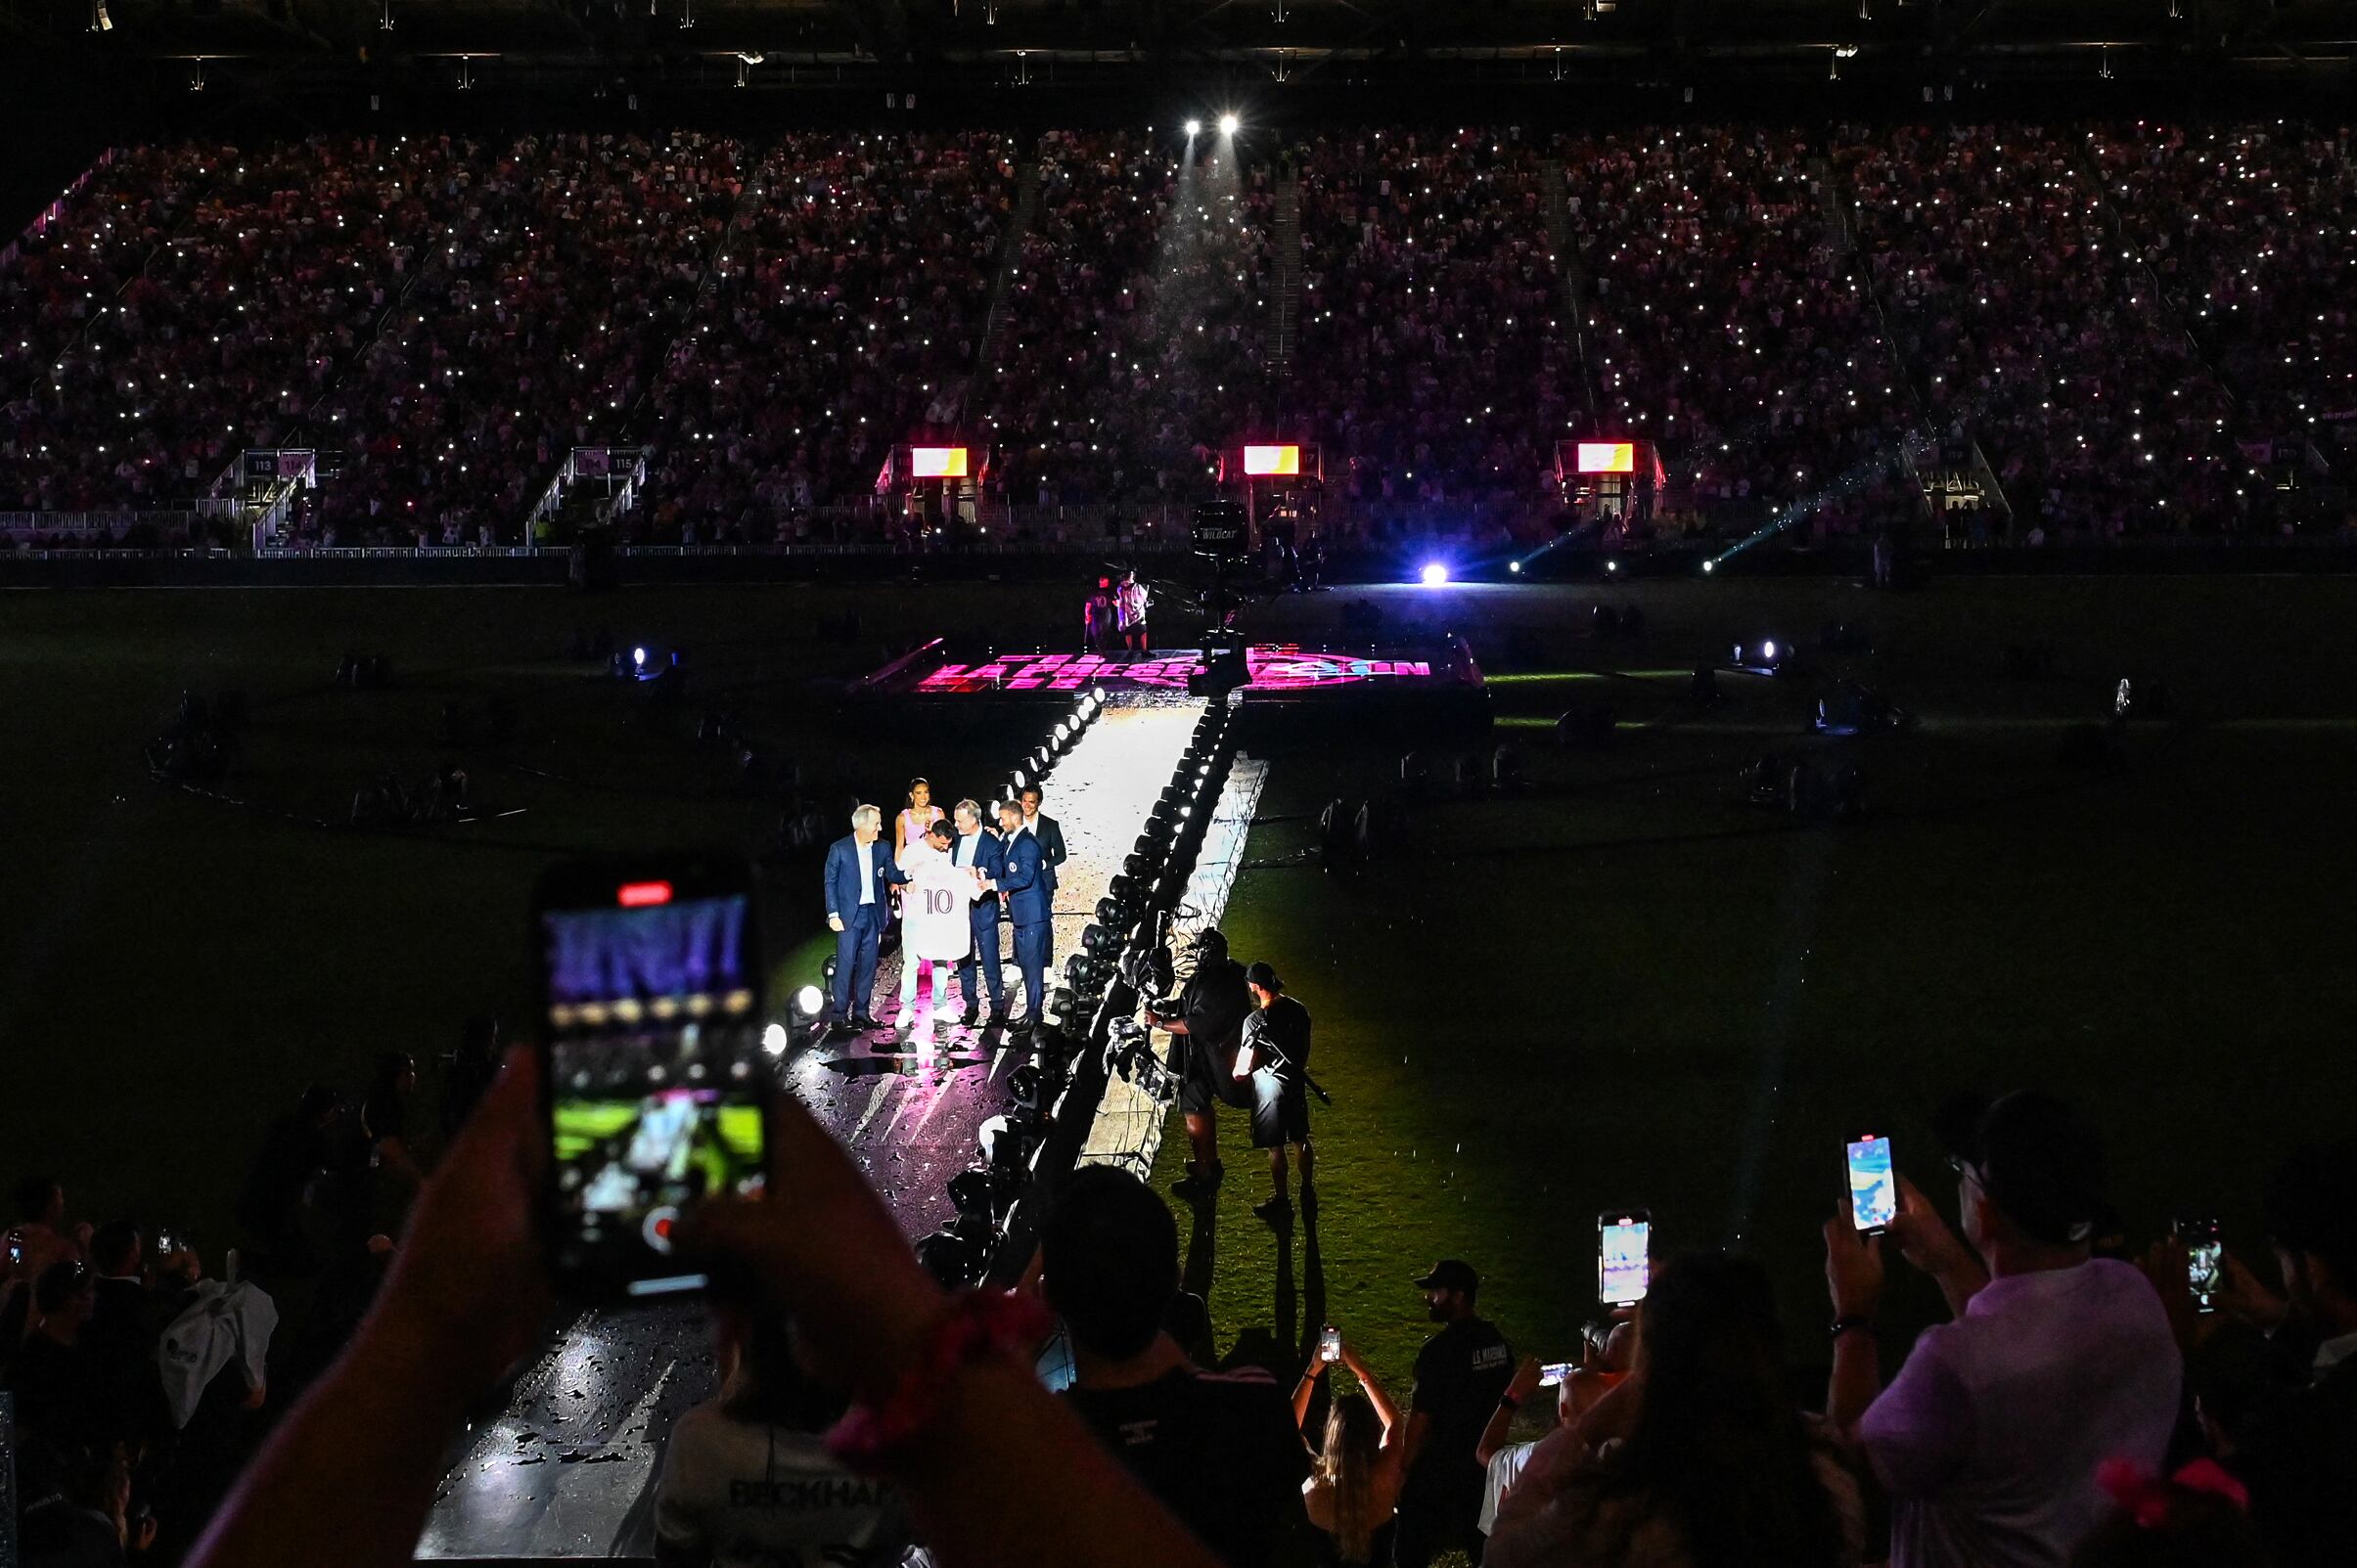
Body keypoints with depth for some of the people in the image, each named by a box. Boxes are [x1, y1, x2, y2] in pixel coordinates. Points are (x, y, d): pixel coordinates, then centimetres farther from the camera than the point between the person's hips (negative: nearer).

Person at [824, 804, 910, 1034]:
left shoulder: (881, 849, 6)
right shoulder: (839, 849, -5)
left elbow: (892, 875, 7)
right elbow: (830, 883, -3)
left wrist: (908, 873, -14)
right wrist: (833, 914, -9)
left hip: (873, 914, 5)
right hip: (849, 915, -4)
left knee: (868, 964, 6)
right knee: (846, 964, -6)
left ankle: (861, 1012, 14)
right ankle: (840, 1014, -2)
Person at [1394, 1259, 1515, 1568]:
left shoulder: (1439, 1350, -23)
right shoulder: (1498, 1341, 1)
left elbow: (1421, 1419, -20)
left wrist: (1403, 1468, -10)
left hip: (1438, 1470, -7)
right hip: (1485, 1462, 7)